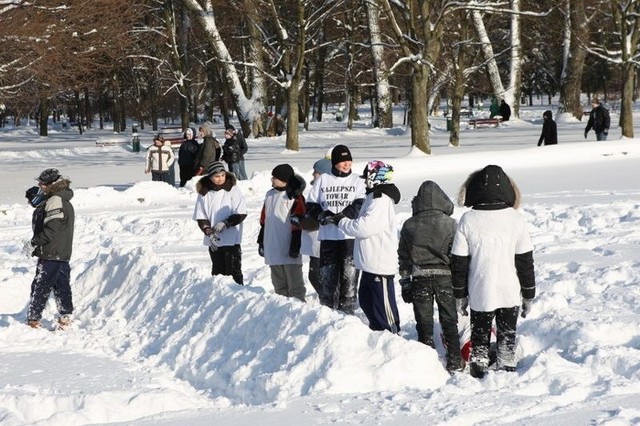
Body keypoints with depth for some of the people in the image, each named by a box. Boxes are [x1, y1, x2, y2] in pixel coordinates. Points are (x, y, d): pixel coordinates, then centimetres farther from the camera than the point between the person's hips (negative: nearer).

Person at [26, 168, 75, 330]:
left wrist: (34, 241, -13)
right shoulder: (66, 202, 14)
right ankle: (65, 318, 14)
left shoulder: (54, 201, -17)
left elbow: (50, 231, -22)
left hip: (50, 254, -10)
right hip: (64, 254, 10)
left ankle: (33, 320, 1)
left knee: (40, 287, -3)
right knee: (62, 286, 12)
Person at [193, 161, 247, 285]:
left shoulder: (232, 190, -5)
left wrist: (225, 223, -16)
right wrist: (209, 232, -12)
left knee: (233, 270, -3)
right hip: (213, 240, 3)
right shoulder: (204, 193, 2)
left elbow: (241, 213, -6)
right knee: (217, 270, 11)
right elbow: (200, 217, 3)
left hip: (231, 239, -3)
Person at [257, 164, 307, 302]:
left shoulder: (295, 197, -11)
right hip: (273, 248, 8)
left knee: (294, 284, -3)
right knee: (279, 284, 14)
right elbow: (264, 220, 20)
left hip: (289, 250, -8)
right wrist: (261, 241, 19)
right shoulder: (270, 195, 13)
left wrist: (295, 247, -15)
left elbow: (298, 224, -13)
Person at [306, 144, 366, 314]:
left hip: (350, 235, -1)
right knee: (327, 276, 6)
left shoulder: (357, 181, 6)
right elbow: (311, 205, 9)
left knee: (349, 275, -3)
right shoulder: (322, 180, 10)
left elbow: (359, 206, -7)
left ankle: (347, 311, 3)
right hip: (328, 236, 1)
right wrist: (321, 215, -12)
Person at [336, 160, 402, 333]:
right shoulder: (374, 197, 14)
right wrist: (342, 218, 8)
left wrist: (342, 221, -11)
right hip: (370, 263, 11)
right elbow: (365, 223, 20)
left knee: (384, 303, -5)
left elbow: (364, 227, -25)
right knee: (366, 300, 21)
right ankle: (377, 331, 33)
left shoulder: (381, 201, -19)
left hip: (380, 265, -11)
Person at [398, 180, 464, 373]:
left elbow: (403, 258, 5)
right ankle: (454, 362, 14)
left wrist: (405, 284, 13)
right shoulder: (450, 224, -7)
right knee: (449, 321, 11)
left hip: (420, 279, 1)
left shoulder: (409, 226, -1)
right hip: (445, 277, 0)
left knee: (424, 323, 9)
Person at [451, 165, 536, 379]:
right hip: (510, 294, 1)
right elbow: (526, 261, -3)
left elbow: (459, 262, -3)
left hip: (480, 294, 0)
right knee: (507, 337, 14)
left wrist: (460, 295, 7)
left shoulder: (468, 220, -7)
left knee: (479, 339, 12)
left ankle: (479, 377, 12)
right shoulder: (516, 219, -7)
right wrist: (528, 294, 7)